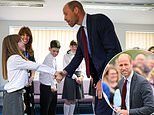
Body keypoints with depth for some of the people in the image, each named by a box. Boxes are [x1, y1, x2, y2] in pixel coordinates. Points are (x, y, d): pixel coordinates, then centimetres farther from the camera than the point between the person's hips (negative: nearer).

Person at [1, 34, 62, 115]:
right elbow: (36, 66, -15)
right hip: (14, 96, -9)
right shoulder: (15, 58, -16)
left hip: (16, 94, 9)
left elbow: (33, 67, 10)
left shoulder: (16, 58, 14)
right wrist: (54, 72, -9)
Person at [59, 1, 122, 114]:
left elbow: (114, 50, -19)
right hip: (100, 77, 9)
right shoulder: (80, 33, 14)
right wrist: (65, 72, -1)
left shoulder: (100, 20, -12)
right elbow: (78, 56, 16)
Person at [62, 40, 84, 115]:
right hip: (70, 77, -5)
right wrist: (75, 77, -13)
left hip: (79, 78, 5)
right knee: (68, 100, -2)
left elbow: (82, 67, 14)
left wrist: (81, 76, -4)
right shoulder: (66, 56, -2)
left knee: (74, 100, 11)